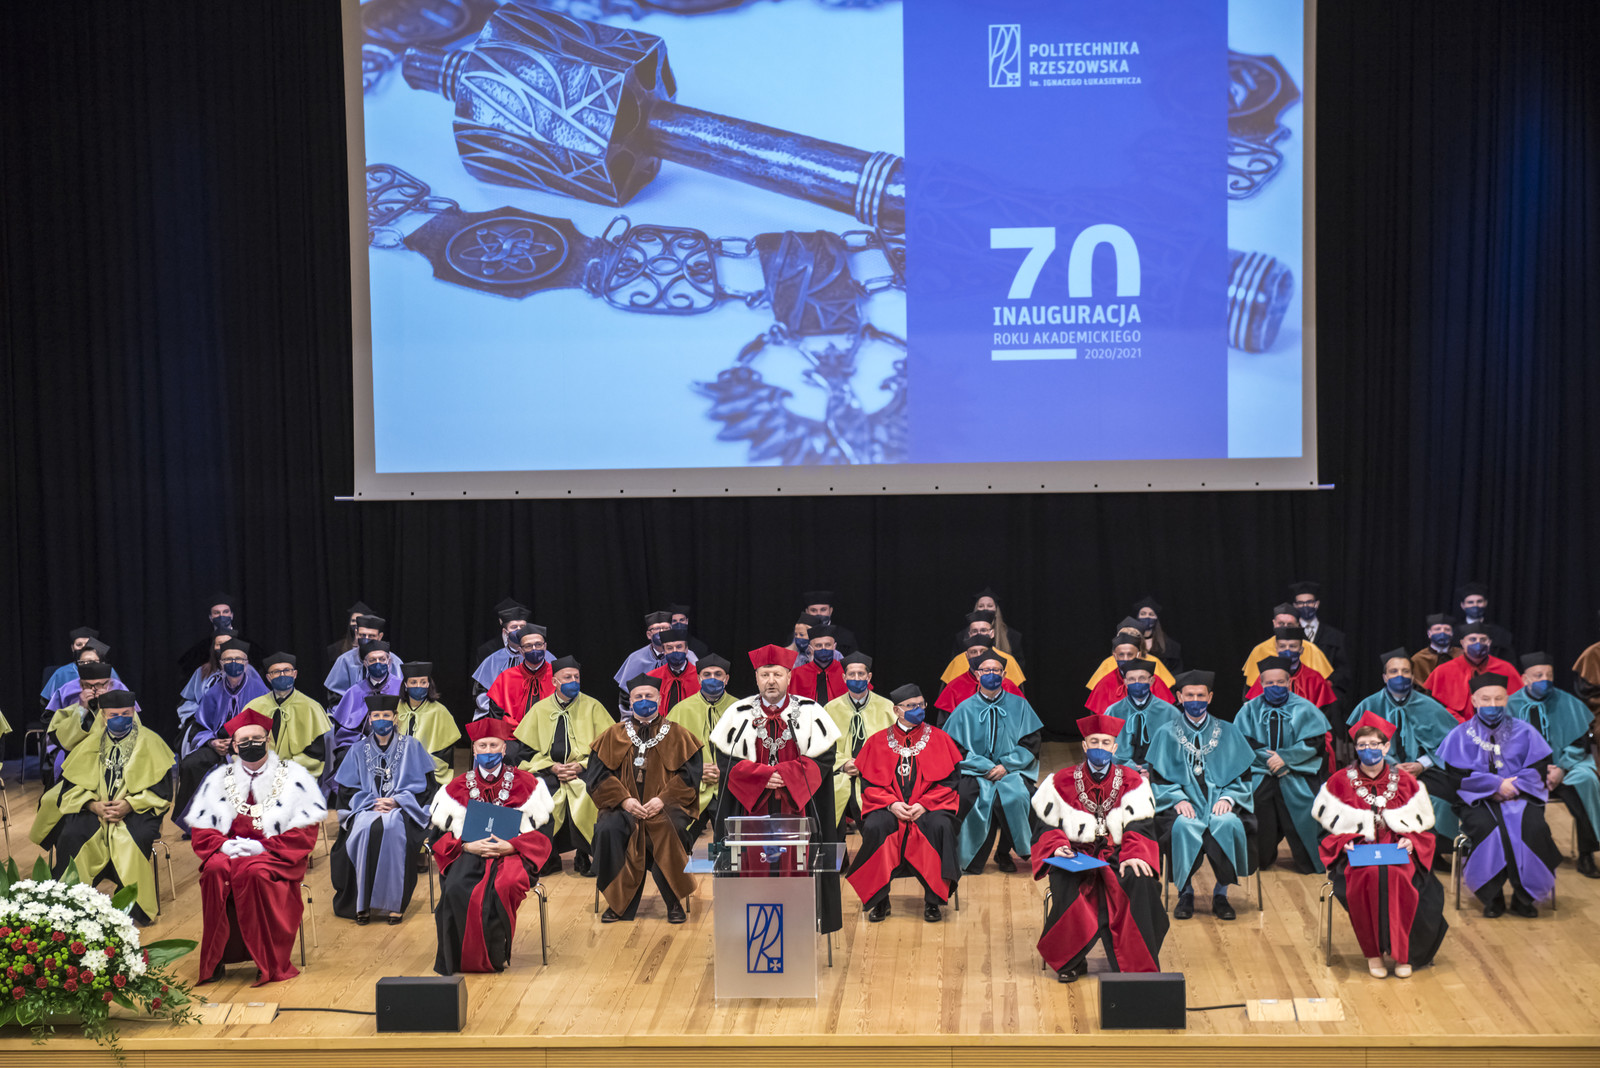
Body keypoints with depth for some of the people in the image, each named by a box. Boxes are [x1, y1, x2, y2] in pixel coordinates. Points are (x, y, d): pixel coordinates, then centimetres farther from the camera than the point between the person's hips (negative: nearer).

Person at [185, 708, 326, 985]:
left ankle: (269, 962, -26)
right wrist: (223, 844, -10)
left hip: (277, 855, -3)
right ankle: (215, 959, -24)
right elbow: (200, 830, 12)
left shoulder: (294, 776, 6)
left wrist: (263, 846, -14)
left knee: (254, 872, -35)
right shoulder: (218, 778, 16)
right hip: (229, 851, 3)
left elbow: (305, 832, -2)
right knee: (215, 871, -31)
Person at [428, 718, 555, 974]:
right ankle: (461, 956, -14)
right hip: (469, 854, 2)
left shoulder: (525, 783, 10)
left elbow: (542, 831, 5)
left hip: (511, 854, -1)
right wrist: (467, 846, -10)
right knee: (456, 890, -33)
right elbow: (438, 833, 9)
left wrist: (511, 846, -12)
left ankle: (495, 956, -15)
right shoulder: (458, 787, 14)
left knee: (504, 887, -37)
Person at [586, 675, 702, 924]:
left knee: (670, 831, -35)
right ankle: (619, 903, -19)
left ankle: (674, 903, -18)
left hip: (665, 807, -1)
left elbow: (690, 774, 4)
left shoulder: (677, 735, 13)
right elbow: (596, 775, 6)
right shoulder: (613, 735, 15)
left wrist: (663, 798, -13)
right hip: (623, 807, 1)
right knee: (607, 830, -31)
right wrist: (624, 800, -10)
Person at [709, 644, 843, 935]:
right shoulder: (739, 714, 6)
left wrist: (785, 775, -13)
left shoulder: (810, 713, 3)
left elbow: (824, 756, -1)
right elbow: (726, 760, 3)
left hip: (797, 805, -1)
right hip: (753, 806, 1)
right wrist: (763, 776, -12)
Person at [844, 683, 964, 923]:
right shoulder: (877, 741, 10)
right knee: (874, 827, -32)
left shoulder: (939, 739, 9)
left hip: (930, 806, 0)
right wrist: (892, 804, -12)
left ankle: (932, 900, -20)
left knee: (940, 826, -34)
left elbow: (950, 780, 2)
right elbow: (868, 783, 5)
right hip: (889, 807, 1)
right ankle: (879, 900, -17)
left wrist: (924, 804, -12)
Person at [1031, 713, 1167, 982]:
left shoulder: (1132, 783, 8)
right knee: (1065, 883, -34)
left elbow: (1139, 826, 0)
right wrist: (1057, 847, -15)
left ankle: (1138, 965, -18)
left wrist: (1133, 855, -19)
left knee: (1140, 882, -32)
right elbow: (1046, 825, 6)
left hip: (1117, 856, 0)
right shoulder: (1062, 782, 7)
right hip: (1076, 855, 0)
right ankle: (1070, 961, -13)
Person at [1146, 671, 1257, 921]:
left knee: (1227, 824, -34)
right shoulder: (1166, 736, 12)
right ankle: (1186, 893, -18)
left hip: (1220, 804, 1)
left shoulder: (1228, 732, 14)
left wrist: (1228, 798, -11)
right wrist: (1178, 799, -14)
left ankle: (1221, 894, -18)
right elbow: (1158, 779, 5)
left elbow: (1243, 774, 9)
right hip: (1184, 804, 0)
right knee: (1184, 826, -35)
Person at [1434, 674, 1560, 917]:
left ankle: (1524, 896, -15)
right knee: (1487, 828, -34)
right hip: (1478, 801, -1)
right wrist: (1497, 785, -13)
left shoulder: (1524, 732, 12)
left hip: (1519, 798, 1)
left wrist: (1514, 786, -14)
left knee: (1533, 827, -30)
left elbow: (1539, 769, 4)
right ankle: (1493, 896, -21)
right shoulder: (1460, 735, 7)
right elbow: (1458, 777, -2)